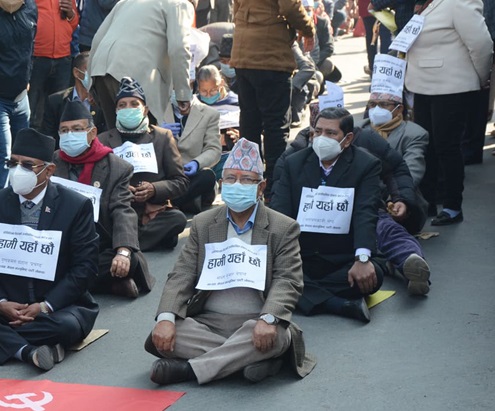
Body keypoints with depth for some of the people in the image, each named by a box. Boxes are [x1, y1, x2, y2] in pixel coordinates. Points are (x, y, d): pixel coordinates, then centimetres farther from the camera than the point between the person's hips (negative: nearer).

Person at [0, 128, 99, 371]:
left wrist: (45, 306, -18)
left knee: (66, 326, -36)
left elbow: (85, 267, -8)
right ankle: (27, 349, -29)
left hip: (60, 306, -1)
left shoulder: (76, 206, -6)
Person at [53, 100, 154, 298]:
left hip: (101, 250, -2)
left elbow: (123, 213, -11)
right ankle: (109, 282, -12)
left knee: (130, 261, -31)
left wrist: (123, 251, -30)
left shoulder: (117, 168, 0)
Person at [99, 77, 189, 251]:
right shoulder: (104, 139, 14)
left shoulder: (163, 136, 13)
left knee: (177, 218, -31)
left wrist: (154, 189, -10)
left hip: (154, 212, 1)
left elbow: (181, 182, 9)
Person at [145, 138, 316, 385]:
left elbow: (288, 281, -8)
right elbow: (182, 275, 3)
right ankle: (257, 360, -24)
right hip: (206, 322, 3)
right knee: (160, 337, -25)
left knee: (274, 335, -37)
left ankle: (188, 369, -26)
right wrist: (166, 317, -16)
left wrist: (268, 319, -29)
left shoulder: (283, 228, 2)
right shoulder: (203, 224, 11)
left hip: (254, 325, -2)